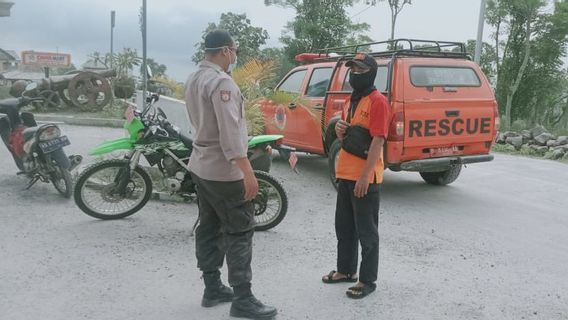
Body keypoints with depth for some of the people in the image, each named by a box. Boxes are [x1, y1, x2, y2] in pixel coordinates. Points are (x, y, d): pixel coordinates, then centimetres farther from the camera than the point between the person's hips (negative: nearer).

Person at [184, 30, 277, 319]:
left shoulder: (193, 80, 12)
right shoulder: (221, 82, -19)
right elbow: (230, 131, -26)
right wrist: (248, 172, -27)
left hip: (200, 166, 10)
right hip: (223, 170, -10)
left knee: (209, 227, 14)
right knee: (239, 232, -3)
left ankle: (212, 288, 24)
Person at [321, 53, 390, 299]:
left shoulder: (377, 101, -12)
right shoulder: (349, 101, 16)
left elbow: (378, 141, -19)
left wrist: (365, 176, -23)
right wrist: (340, 129, -1)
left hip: (365, 178, -9)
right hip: (345, 174, 9)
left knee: (366, 231, 2)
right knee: (344, 227, 18)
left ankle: (367, 280, 14)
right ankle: (345, 270, 32)